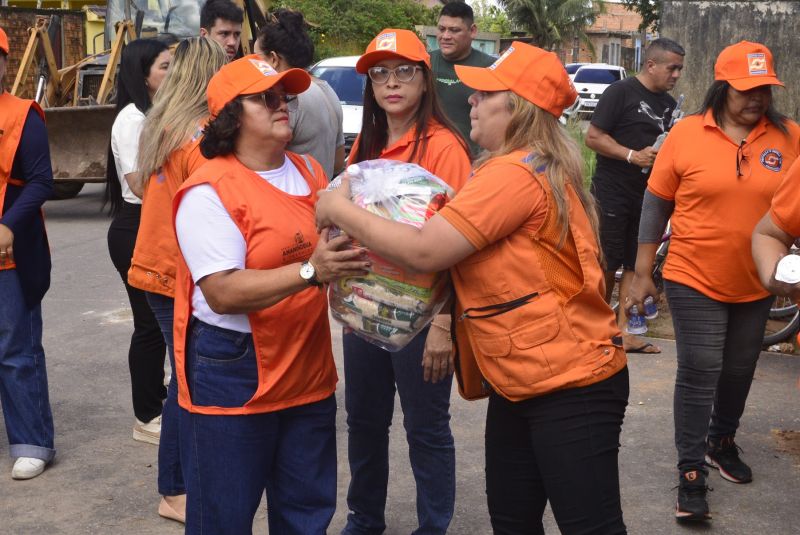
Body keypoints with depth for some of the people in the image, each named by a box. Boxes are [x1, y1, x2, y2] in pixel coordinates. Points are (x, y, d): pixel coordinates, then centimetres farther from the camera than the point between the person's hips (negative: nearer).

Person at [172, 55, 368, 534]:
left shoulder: (309, 171, 9)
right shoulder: (209, 191, -15)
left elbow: (335, 241, 24)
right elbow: (223, 293, -23)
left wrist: (356, 256, 1)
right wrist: (310, 271, -31)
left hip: (309, 374, 7)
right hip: (232, 378, -7)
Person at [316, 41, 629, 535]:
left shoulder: (516, 174, -19)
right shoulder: (525, 169, 14)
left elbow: (424, 252, -23)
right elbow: (459, 247, 16)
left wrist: (341, 210, -12)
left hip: (571, 383, -10)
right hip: (519, 383, 10)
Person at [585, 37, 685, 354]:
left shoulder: (667, 103, 13)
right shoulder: (621, 92, -8)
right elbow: (593, 137, -12)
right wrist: (634, 155, -20)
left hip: (646, 194, 7)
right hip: (612, 192, -7)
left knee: (635, 264, 7)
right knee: (605, 264, -2)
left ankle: (623, 331, 13)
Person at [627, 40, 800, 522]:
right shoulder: (686, 134, -8)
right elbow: (656, 204, -1)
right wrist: (643, 272, 0)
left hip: (756, 285, 3)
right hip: (694, 280, -3)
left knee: (739, 372, 18)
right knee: (699, 375, -3)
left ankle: (722, 441, 41)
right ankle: (691, 471, 7)